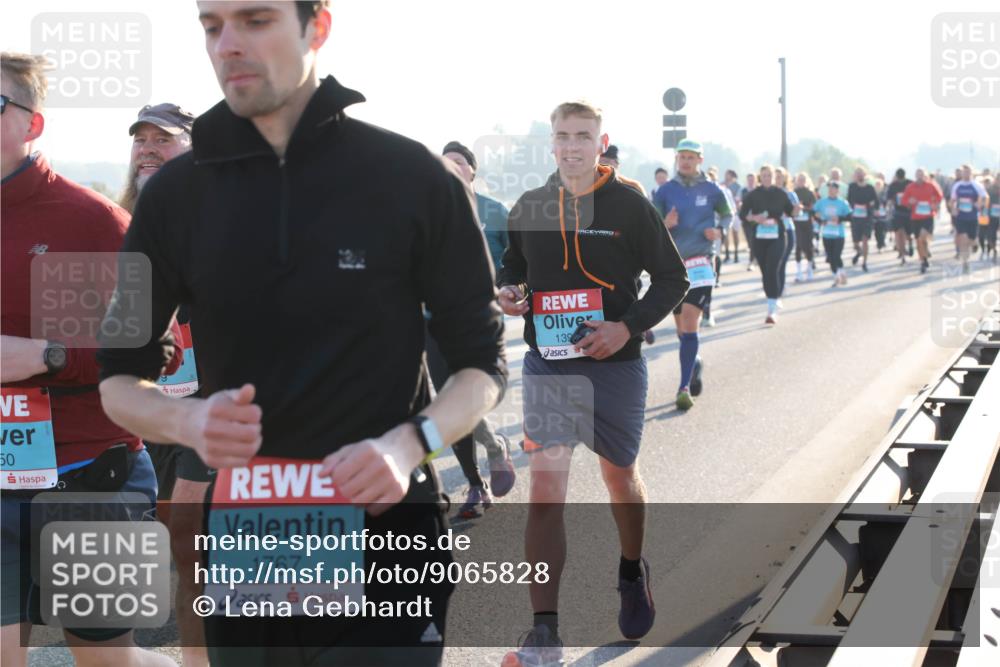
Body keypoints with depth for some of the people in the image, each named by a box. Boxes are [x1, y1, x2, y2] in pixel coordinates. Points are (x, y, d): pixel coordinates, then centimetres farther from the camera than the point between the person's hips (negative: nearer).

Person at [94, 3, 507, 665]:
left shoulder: (418, 179, -5)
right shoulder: (176, 192, 3)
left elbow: (482, 362, 1)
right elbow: (119, 376, 9)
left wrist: (409, 444, -19)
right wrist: (187, 419, -14)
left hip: (388, 544, -3)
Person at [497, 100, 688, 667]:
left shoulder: (630, 205, -6)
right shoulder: (529, 207, 2)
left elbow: (673, 277, -3)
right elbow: (514, 264, 17)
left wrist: (628, 327, -17)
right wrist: (508, 290, -6)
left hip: (615, 365, -1)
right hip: (547, 365, 1)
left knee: (621, 476, 17)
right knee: (546, 486, -10)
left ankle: (633, 574, 48)